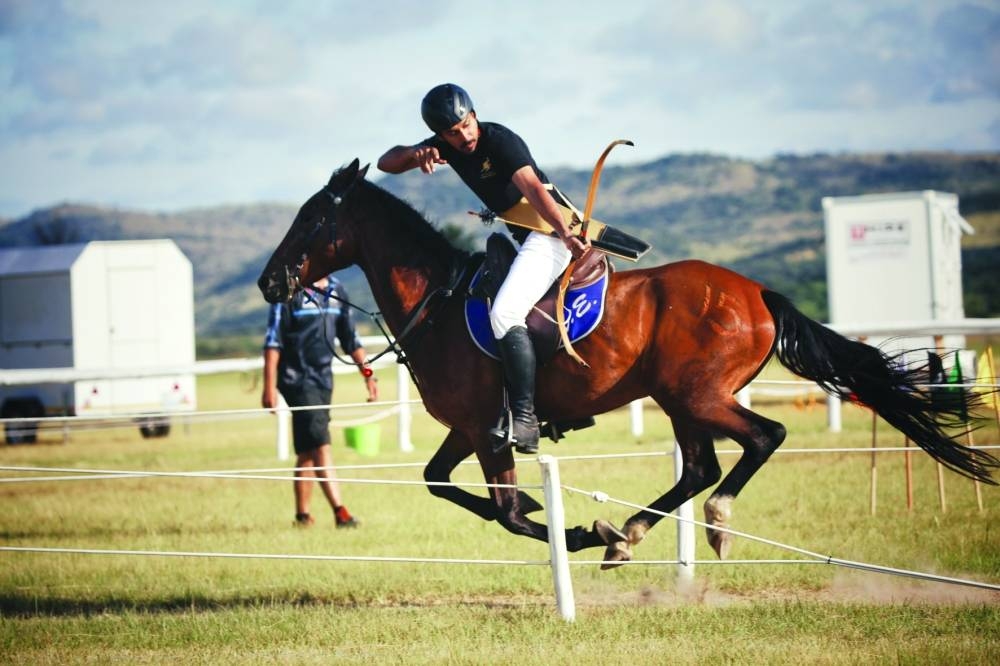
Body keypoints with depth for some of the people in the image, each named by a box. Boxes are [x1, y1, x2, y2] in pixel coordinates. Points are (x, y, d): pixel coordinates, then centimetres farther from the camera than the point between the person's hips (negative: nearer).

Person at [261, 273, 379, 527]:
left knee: (307, 451, 12)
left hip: (323, 379, 7)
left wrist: (367, 372, 8)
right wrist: (269, 387, -15)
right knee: (320, 445, -14)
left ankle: (302, 514, 19)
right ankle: (340, 511, -20)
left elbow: (350, 338, 18)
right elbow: (273, 340, -11)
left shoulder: (337, 291, 10)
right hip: (297, 380, -7)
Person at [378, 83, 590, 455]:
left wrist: (566, 234, -47)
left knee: (504, 313, -26)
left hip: (551, 232, -10)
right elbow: (386, 163, 5)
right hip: (520, 237, 10)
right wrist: (416, 155, -18)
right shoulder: (446, 146, 5)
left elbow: (534, 189, -33)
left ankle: (524, 419, -29)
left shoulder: (500, 141, -19)